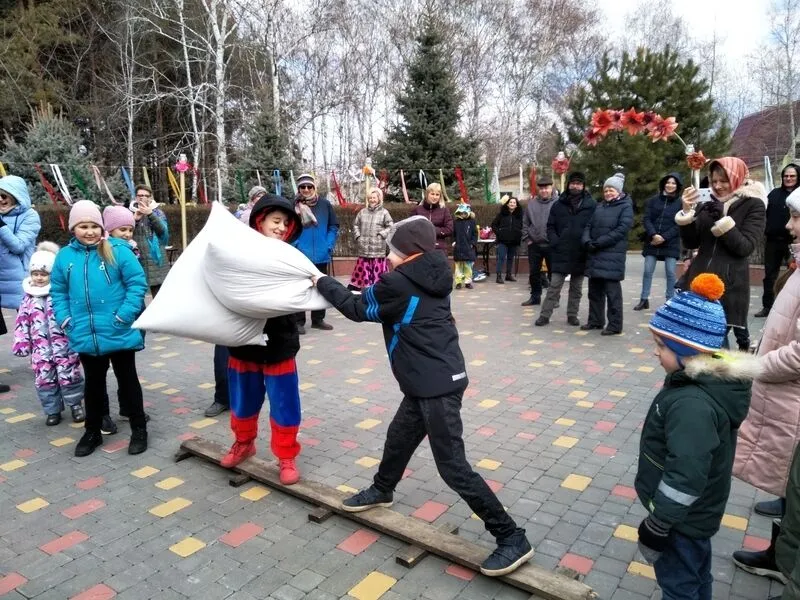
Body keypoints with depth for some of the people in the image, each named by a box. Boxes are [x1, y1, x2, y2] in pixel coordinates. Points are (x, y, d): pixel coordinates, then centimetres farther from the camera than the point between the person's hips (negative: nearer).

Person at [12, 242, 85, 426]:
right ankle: (53, 410, 22)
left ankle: (75, 404, 20)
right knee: (44, 378, 9)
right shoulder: (28, 298, 8)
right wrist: (21, 344, 6)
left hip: (64, 345, -4)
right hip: (41, 348, 4)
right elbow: (22, 323, 10)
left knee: (68, 374, 2)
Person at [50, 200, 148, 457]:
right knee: (93, 383, 18)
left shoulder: (118, 250, -9)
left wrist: (124, 315, -16)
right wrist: (64, 319, -1)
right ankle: (92, 432, 33)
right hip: (85, 335, 4)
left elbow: (137, 283, -11)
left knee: (127, 380, 9)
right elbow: (58, 292, 12)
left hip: (119, 333, -4)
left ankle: (139, 429, 22)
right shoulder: (65, 256, 4)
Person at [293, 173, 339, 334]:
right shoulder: (293, 205, -7)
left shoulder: (324, 204, 0)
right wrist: (295, 246, -14)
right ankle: (299, 321, 13)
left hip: (321, 255, 3)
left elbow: (334, 226, 6)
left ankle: (318, 319, 27)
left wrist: (329, 245, -4)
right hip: (300, 255, -3)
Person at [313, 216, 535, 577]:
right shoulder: (431, 278, 7)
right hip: (432, 381, 10)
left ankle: (512, 538, 6)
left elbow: (357, 309, -1)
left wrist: (323, 283, 11)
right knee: (399, 436, 26)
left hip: (437, 386, -10)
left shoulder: (398, 283, -16)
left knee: (452, 467, -3)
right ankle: (381, 491, 52)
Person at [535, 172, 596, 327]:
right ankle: (545, 315, 5)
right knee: (554, 287, 1)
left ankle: (572, 315, 21)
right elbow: (550, 226, 6)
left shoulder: (591, 205, 0)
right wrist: (555, 242, -7)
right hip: (561, 253, 0)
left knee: (576, 289, 11)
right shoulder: (559, 204, 4)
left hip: (581, 254, 0)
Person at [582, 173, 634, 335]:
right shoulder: (600, 206, 18)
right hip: (595, 254, 6)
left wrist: (599, 242, -17)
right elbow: (589, 225, 14)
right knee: (594, 289, 11)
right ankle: (595, 320, 22)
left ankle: (615, 325, 3)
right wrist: (587, 241, -7)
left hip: (613, 255, -6)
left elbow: (621, 229, -12)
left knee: (612, 290, -4)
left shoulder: (626, 206, -1)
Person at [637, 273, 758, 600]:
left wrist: (657, 525, -20)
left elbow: (685, 476, -32)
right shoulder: (711, 379, -4)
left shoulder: (692, 404, -35)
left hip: (681, 518, -9)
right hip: (696, 512, 9)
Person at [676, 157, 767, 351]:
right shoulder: (707, 203, 11)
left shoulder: (753, 204, -1)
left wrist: (721, 220, -19)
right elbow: (691, 243, 7)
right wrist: (686, 212, -6)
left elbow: (745, 247, -10)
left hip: (729, 282, -4)